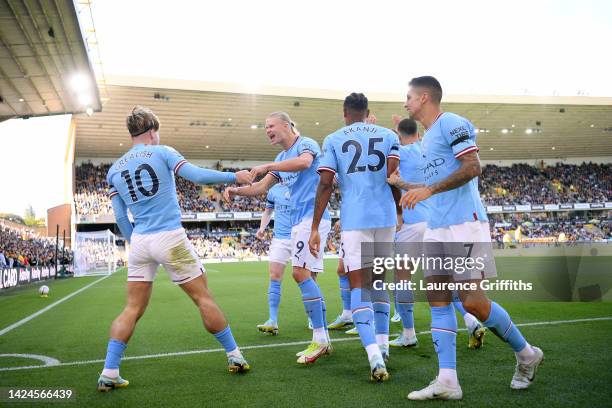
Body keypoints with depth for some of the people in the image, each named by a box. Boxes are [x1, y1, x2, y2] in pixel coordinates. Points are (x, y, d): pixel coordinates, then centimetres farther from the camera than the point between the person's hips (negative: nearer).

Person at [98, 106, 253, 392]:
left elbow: (120, 217, 12)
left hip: (139, 241, 4)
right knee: (204, 299, 6)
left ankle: (109, 374, 4)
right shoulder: (162, 152, 0)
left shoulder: (115, 170, 12)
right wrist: (235, 177, 1)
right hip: (170, 238, -4)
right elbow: (198, 176, -10)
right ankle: (234, 357, 14)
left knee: (132, 309, 9)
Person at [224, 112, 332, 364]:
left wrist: (268, 166, -28)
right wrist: (237, 190, 0)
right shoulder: (282, 159, 21)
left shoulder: (306, 144, -4)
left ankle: (319, 339, -11)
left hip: (312, 216, -9)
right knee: (307, 277, 7)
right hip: (298, 221, 9)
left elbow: (305, 162, -28)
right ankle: (323, 339, 13)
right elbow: (262, 187, 17)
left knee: (301, 272, -16)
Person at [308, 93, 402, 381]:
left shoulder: (333, 140, 7)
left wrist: (315, 228, 0)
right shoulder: (388, 136, 11)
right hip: (385, 216, 3)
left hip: (354, 219, -2)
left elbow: (325, 184, -2)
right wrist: (400, 212, 14)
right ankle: (382, 343, 26)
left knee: (359, 285, -4)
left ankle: (374, 354, -21)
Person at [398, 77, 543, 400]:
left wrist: (428, 189, -20)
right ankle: (447, 381, 2)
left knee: (473, 302, -9)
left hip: (464, 225, -9)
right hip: (436, 228, 9)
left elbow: (473, 167, -18)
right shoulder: (427, 137, 22)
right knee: (438, 301, 1)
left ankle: (526, 354, 15)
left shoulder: (451, 123, -6)